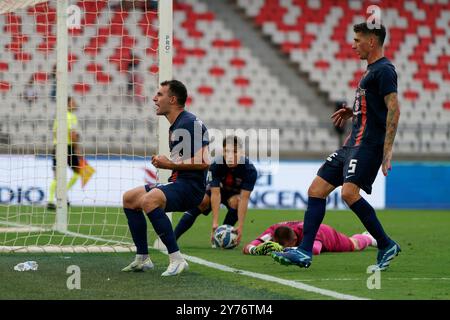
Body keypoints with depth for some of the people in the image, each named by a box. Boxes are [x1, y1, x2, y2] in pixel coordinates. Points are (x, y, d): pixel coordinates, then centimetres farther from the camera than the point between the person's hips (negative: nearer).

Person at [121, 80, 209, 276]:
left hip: (190, 186, -11)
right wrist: (166, 164, 11)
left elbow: (203, 162, -22)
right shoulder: (174, 127, 19)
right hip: (177, 183, 11)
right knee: (129, 198, 17)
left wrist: (170, 164, -16)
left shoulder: (191, 123, -13)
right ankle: (142, 259, 18)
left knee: (148, 199, -35)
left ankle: (177, 259, -32)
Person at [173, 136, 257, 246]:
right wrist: (215, 223, -43)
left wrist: (240, 226, -43)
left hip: (236, 193, -1)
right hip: (218, 189, 1)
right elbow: (215, 194, -36)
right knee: (200, 203, -24)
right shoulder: (216, 165, -31)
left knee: (236, 202, -33)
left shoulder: (250, 169, -33)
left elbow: (244, 198, -36)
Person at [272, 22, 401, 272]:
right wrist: (353, 112, 21)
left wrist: (387, 150, -24)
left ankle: (386, 246, -10)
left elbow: (393, 109, -18)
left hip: (367, 144, -10)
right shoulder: (372, 70, 20)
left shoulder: (384, 69, -10)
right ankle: (304, 252, 2)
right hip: (352, 145, 10)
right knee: (316, 190, 3)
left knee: (349, 192, -26)